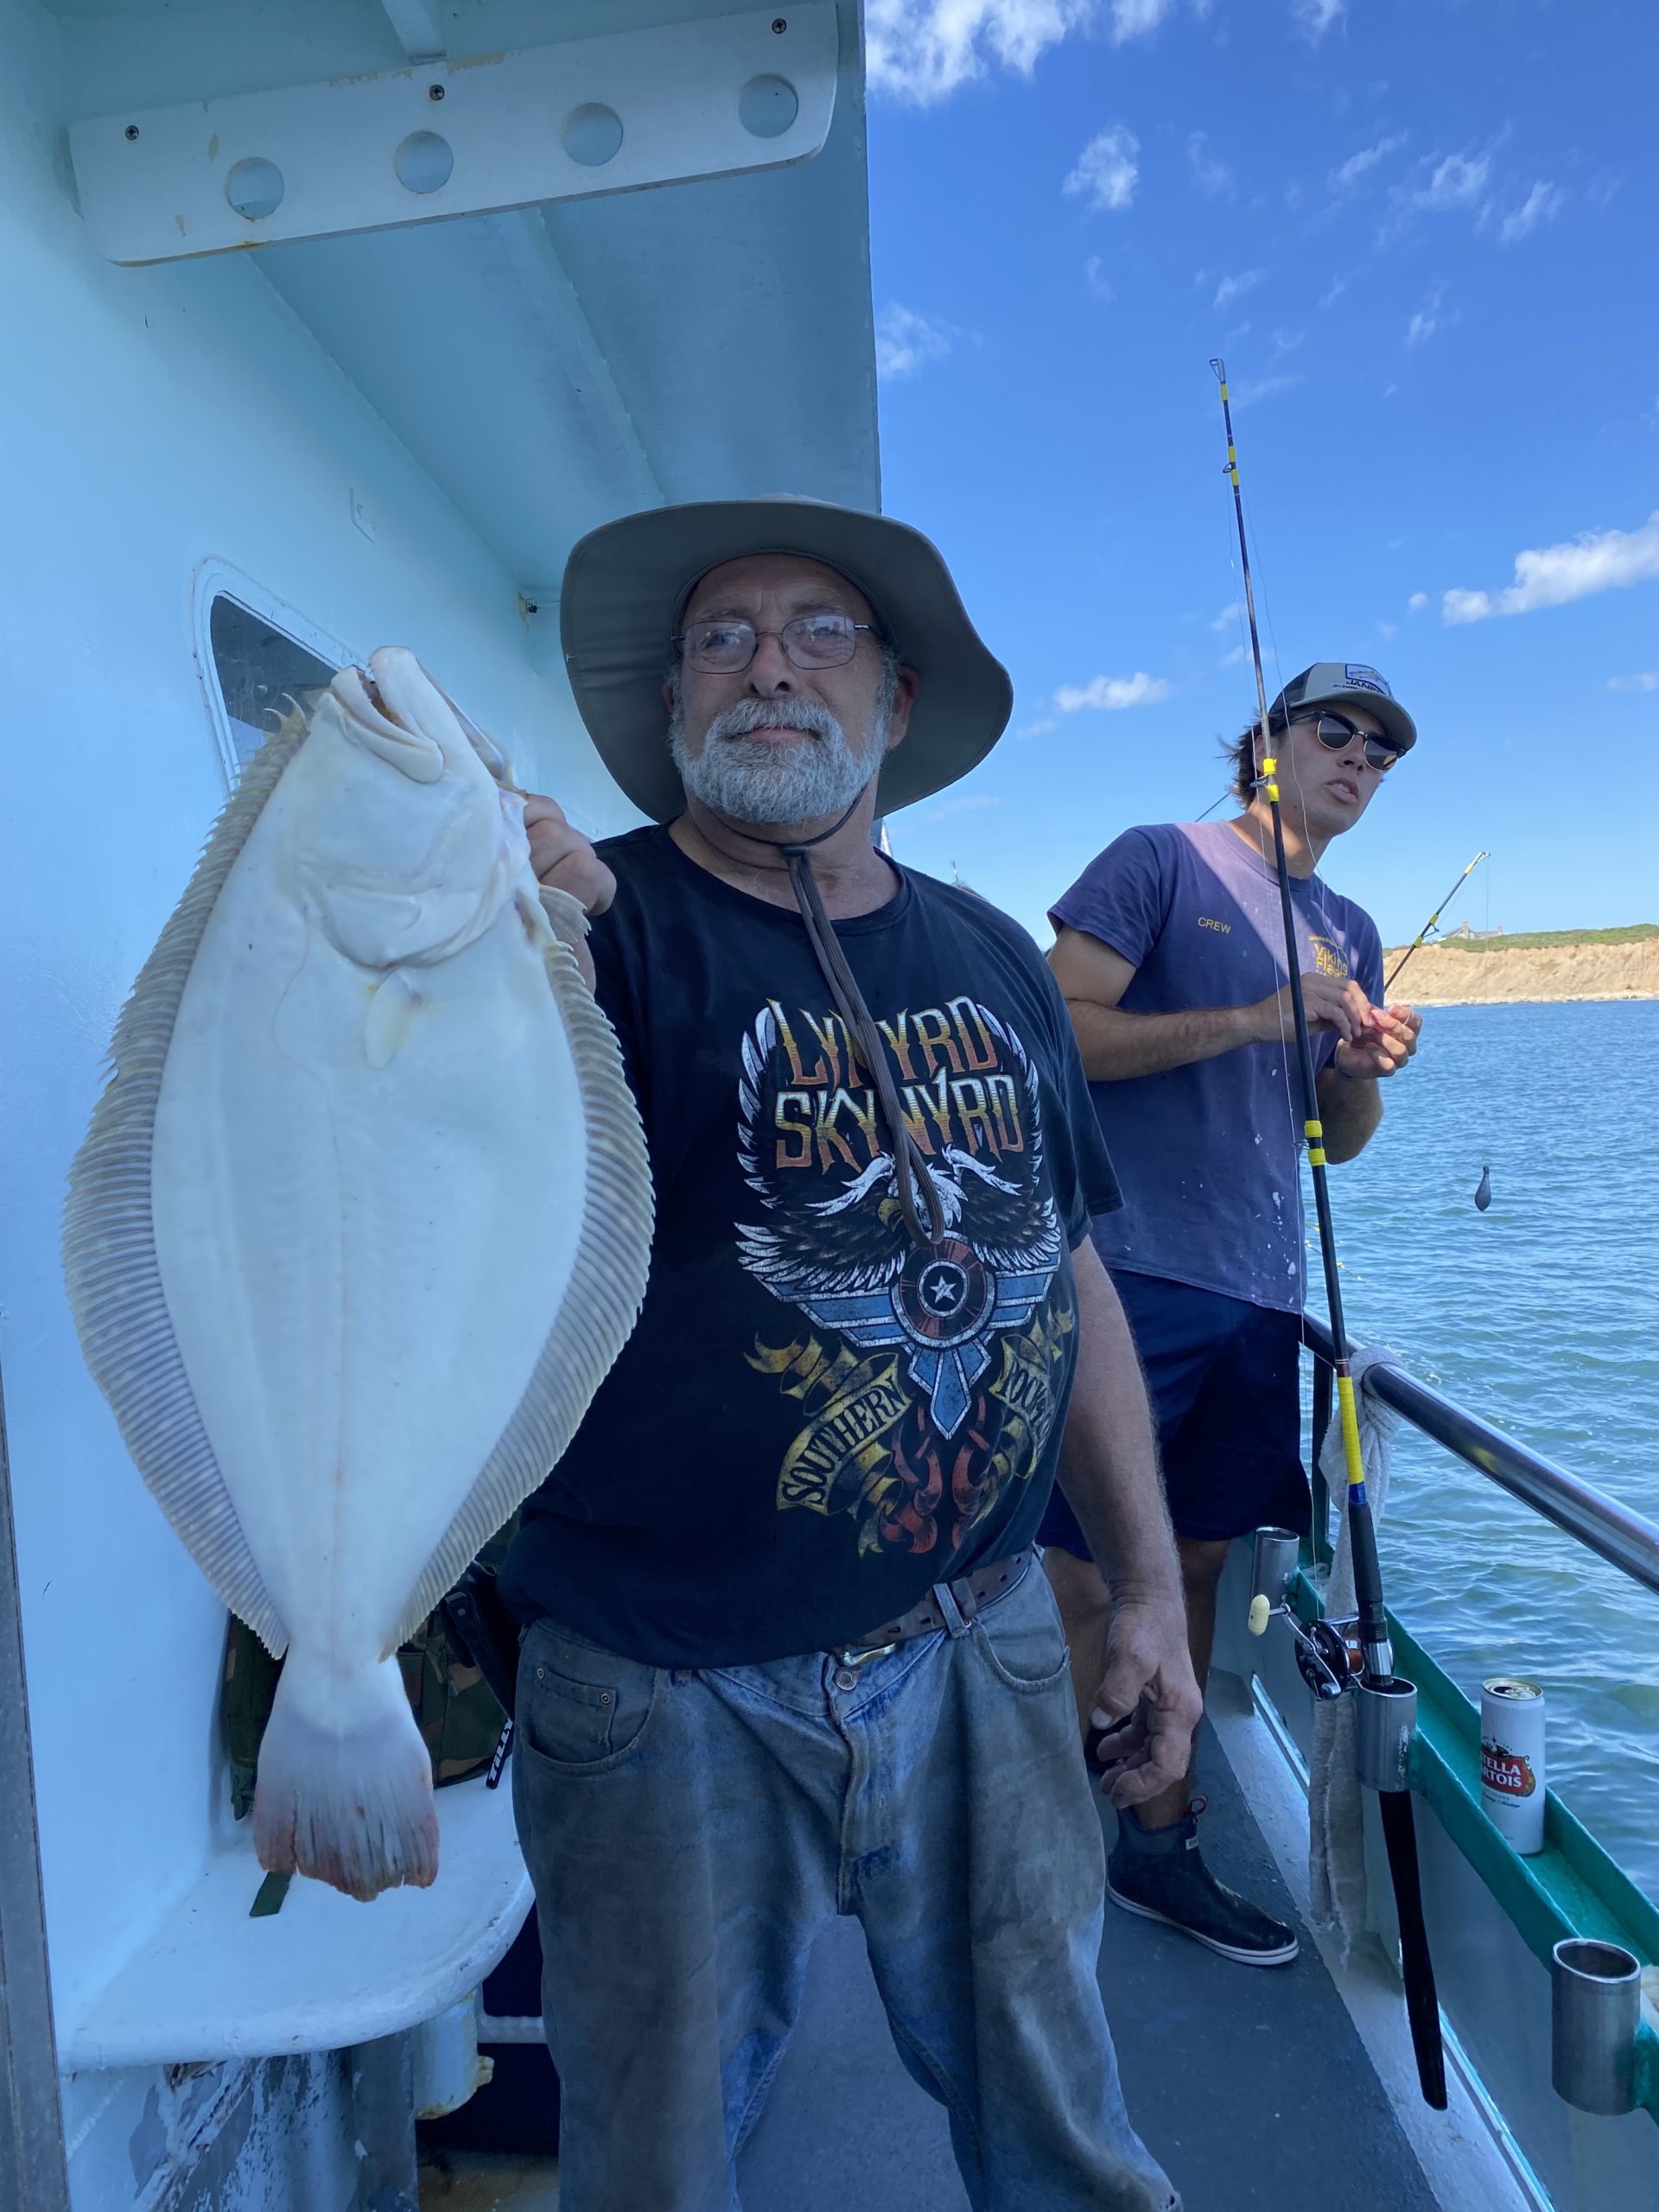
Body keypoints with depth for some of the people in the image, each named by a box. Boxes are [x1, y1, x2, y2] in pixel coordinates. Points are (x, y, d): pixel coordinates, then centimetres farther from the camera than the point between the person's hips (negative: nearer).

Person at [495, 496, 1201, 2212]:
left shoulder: (989, 959, 5)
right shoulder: (599, 926, -10)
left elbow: (1069, 1279, 10)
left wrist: (1149, 1588, 9)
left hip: (983, 1654, 4)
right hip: (675, 1693, -3)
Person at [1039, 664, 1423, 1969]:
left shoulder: (1350, 933, 20)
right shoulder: (1161, 863, 0)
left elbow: (1342, 1142, 22)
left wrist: (1365, 1069, 0)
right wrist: (1257, 1018, -15)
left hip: (1261, 1297, 7)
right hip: (1132, 1276, -6)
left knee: (1196, 1570, 13)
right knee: (1084, 1583, -2)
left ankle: (1161, 1842, 28)